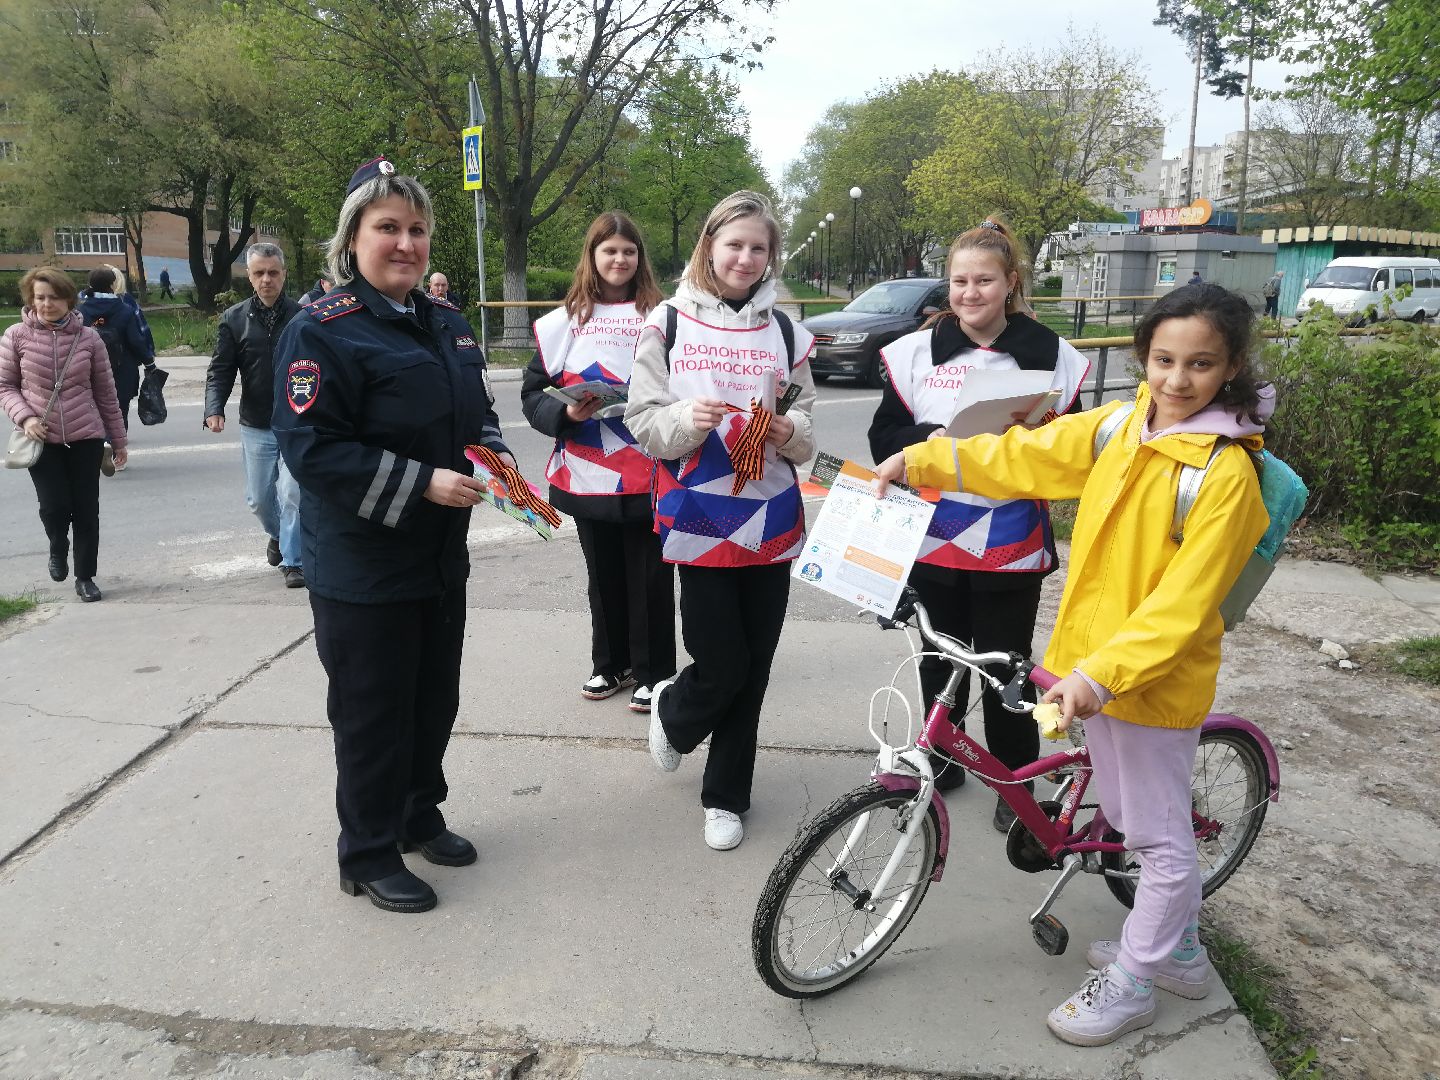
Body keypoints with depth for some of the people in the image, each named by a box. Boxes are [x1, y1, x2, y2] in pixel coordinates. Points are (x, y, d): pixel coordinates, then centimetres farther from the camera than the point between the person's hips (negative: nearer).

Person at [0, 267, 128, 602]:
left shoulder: (88, 337, -2)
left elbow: (106, 392, 4)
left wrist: (118, 439, 8)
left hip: (86, 437, 1)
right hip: (43, 439, -1)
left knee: (86, 510, 5)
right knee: (55, 506, -6)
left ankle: (85, 577, 22)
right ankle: (58, 548, 29)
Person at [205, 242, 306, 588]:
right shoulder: (234, 319, 1)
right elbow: (220, 370, 0)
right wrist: (214, 409, -16)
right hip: (256, 427, 3)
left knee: (292, 493, -7)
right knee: (259, 499, 14)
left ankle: (293, 560, 6)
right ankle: (277, 535, 43)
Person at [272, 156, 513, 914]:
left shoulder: (447, 324, 10)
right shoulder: (323, 332, -14)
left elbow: (478, 413, 20)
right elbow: (310, 448, -21)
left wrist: (496, 457, -2)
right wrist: (421, 484, -24)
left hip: (440, 558, 8)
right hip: (361, 571, -7)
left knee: (435, 701, 19)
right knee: (373, 714, 5)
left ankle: (419, 815, 39)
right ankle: (368, 856, 24)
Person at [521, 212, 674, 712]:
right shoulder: (564, 321, 5)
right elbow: (533, 392, 4)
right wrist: (565, 413, -14)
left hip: (648, 475, -2)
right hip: (587, 476, 2)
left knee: (650, 576, 5)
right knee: (603, 575, 15)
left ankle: (652, 672, 20)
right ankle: (610, 664, 32)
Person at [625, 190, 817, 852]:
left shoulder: (783, 330, 10)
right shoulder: (668, 323, 1)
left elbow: (807, 428, 12)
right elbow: (643, 424, -2)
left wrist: (790, 433, -10)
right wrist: (689, 419, -21)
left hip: (771, 518, 3)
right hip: (701, 517, -3)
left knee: (754, 667, 8)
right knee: (721, 666, -5)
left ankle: (725, 796, 28)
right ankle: (672, 713, 33)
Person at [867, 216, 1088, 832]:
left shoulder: (1049, 356, -1)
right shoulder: (917, 352, 2)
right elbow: (884, 437, 2)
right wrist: (929, 440, -18)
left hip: (1011, 544, -1)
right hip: (933, 538, 2)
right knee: (940, 659, 14)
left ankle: (1015, 781, 27)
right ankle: (941, 758, 36)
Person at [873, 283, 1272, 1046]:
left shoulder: (1226, 471, -19)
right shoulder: (1119, 427, 0)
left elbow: (1184, 603, -23)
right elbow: (1024, 457, 6)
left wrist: (1103, 671, -30)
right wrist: (917, 462, 4)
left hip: (1156, 676, -7)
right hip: (1097, 663, 7)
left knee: (1159, 833, 10)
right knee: (1132, 818, 22)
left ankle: (1131, 983, 28)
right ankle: (1179, 951, 43)